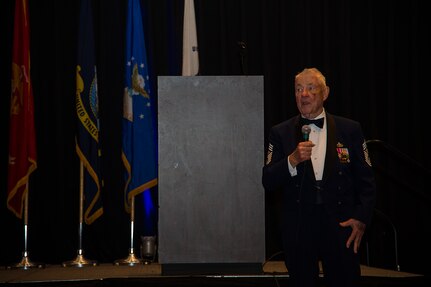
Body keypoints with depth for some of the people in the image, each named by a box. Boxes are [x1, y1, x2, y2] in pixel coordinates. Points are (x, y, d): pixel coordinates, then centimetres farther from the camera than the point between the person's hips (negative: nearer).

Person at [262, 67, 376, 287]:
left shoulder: (349, 130, 4)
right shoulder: (280, 133, 4)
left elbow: (366, 180, 6)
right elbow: (268, 182, -2)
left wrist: (361, 218, -4)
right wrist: (292, 160, -18)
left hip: (341, 225, 0)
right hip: (298, 227, 1)